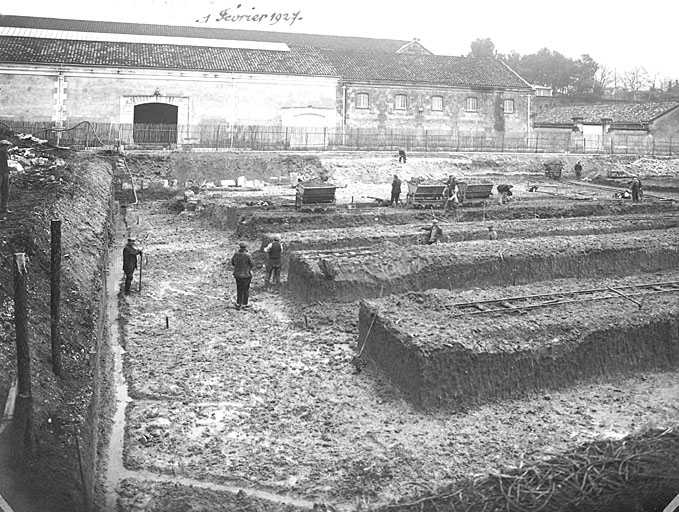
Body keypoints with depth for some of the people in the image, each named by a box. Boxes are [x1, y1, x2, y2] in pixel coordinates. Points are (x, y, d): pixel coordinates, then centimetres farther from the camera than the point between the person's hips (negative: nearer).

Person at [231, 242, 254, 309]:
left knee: (239, 289, 18)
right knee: (246, 290, 12)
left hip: (237, 274, 4)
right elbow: (251, 264, -13)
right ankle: (244, 304, 19)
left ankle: (238, 304, 23)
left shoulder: (235, 254, -7)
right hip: (246, 274, -4)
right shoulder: (247, 255, -21)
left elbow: (232, 262, 3)